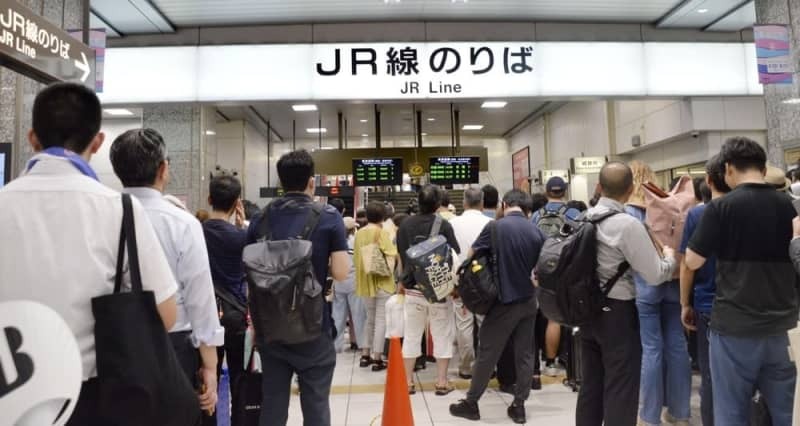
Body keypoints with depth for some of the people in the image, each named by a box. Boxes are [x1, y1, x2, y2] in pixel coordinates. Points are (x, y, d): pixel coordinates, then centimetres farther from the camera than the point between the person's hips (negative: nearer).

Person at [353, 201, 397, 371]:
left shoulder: (359, 233, 8)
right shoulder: (382, 232, -10)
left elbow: (356, 257, 13)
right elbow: (390, 255, -18)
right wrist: (389, 273, -8)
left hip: (365, 282, 6)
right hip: (381, 281, -6)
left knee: (370, 319, 18)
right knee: (381, 320, 0)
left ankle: (365, 355, 21)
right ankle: (377, 359, 2)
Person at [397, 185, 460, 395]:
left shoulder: (405, 225, -1)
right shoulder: (444, 225, -13)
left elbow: (401, 256, 8)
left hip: (413, 289, 3)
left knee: (412, 335, 12)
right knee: (442, 335, 9)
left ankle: (408, 381, 17)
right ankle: (442, 381, 14)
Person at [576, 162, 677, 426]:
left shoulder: (584, 219, 2)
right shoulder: (628, 224, -17)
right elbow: (655, 275, -14)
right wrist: (670, 257, 6)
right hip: (617, 312, -6)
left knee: (590, 385, 16)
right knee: (620, 390, 5)